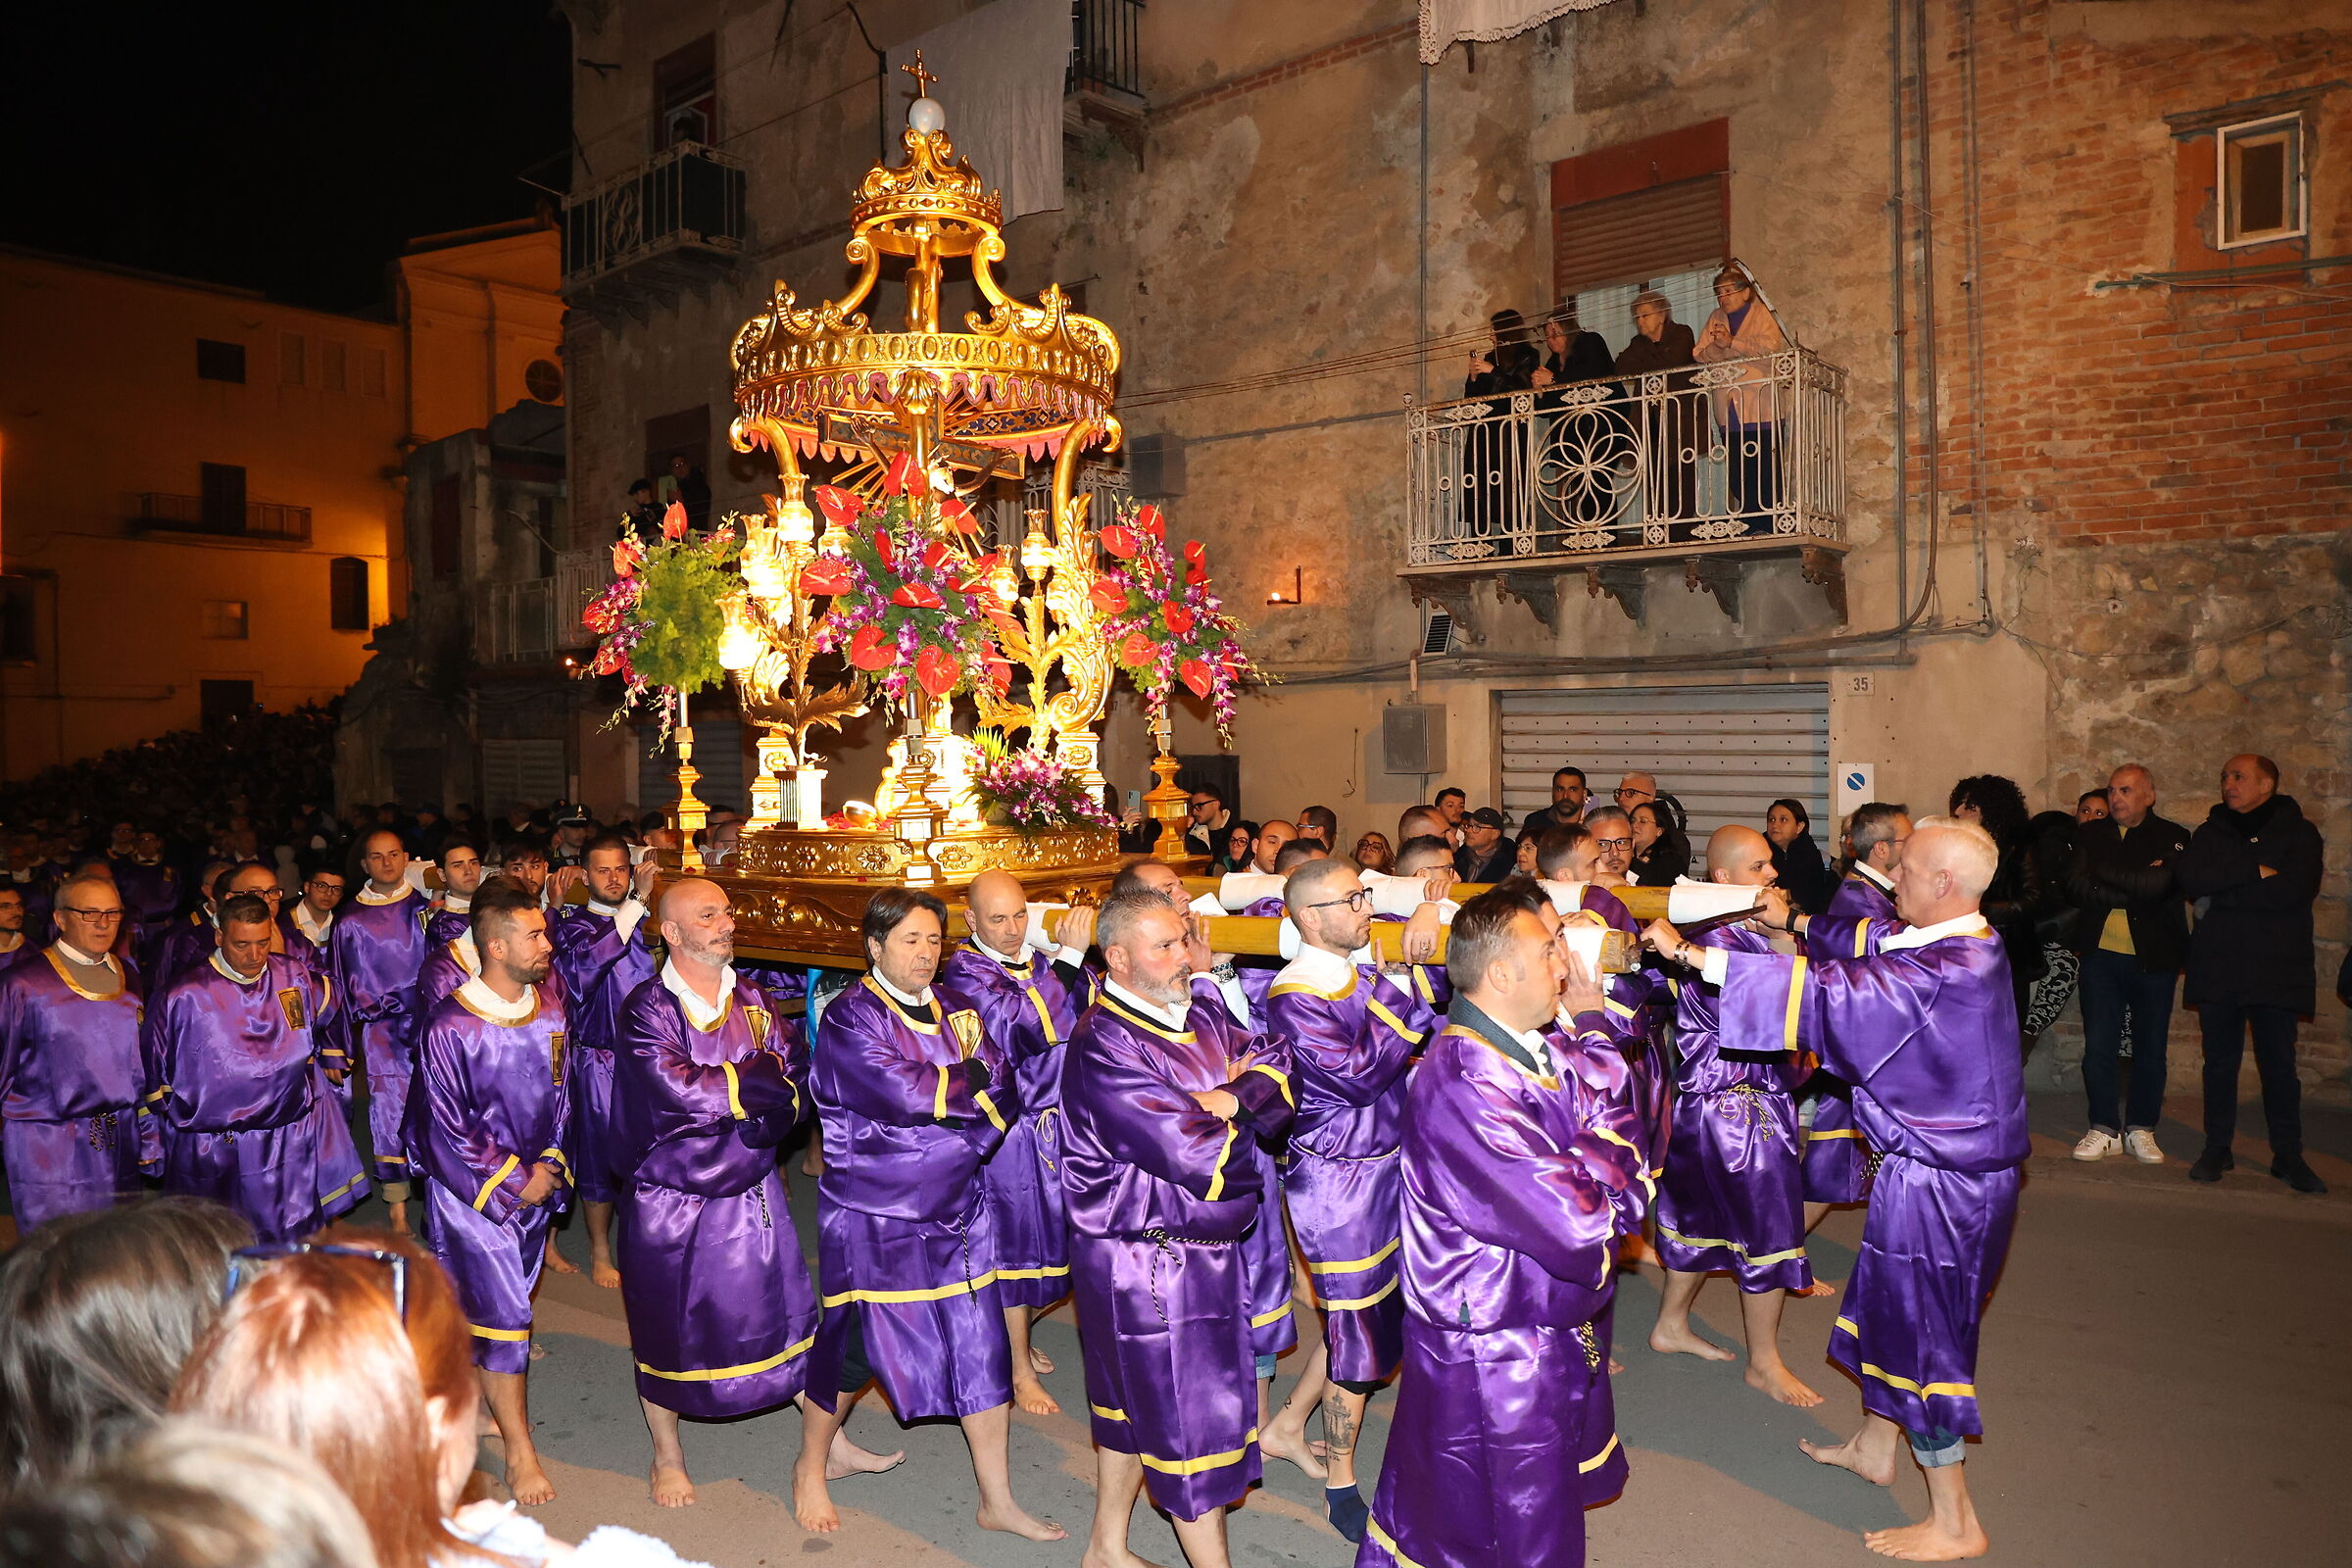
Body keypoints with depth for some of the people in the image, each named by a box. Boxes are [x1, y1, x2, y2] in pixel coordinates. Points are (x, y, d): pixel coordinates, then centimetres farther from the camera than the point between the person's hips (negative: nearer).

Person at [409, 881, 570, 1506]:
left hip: (534, 1182, 6)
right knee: (498, 1312, -1)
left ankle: (483, 1392, 39)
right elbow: (446, 1129, -16)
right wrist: (512, 1182, -12)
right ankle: (519, 1450, 11)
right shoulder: (451, 1027, -21)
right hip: (471, 1190, -6)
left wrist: (550, 1165, -3)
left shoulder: (548, 1007, -3)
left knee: (513, 1297, 17)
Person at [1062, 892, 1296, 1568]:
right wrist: (1242, 1124, -8)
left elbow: (1280, 1070, -5)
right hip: (1149, 1265, -8)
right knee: (1193, 1429, 3)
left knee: (1134, 1408, 23)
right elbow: (1198, 1156, -27)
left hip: (1210, 1252, 9)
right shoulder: (1102, 1050, -23)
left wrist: (1232, 1096, -23)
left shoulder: (1201, 1019, 5)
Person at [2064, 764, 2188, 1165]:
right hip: (2100, 953, 1)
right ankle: (2105, 1128, 11)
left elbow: (2159, 884, -17)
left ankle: (2141, 1129, 19)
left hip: (2153, 957, -1)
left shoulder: (2172, 838, 2)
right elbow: (2076, 886, -6)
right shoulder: (2090, 834, 9)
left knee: (2150, 1047, 6)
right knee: (2099, 1045, 1)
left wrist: (2102, 871, -9)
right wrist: (2134, 889, -13)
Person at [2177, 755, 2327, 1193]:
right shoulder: (2210, 832, 12)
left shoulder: (2299, 833, 4)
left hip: (2277, 965, -2)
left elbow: (2293, 890, -13)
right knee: (2220, 1060, 6)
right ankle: (2217, 1148, 13)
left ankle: (2288, 1155, 11)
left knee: (2279, 1063, 1)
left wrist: (2224, 888, -7)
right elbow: (2190, 879, -6)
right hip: (2218, 964, 2)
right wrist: (2255, 872, -13)